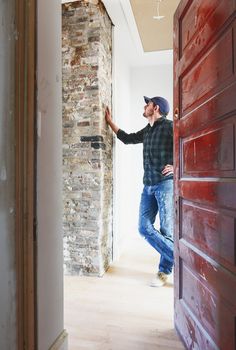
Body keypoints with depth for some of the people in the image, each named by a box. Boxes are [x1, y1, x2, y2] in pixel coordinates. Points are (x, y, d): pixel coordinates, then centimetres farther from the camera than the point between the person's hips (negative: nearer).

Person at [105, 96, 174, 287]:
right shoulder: (146, 131, 19)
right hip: (148, 185, 7)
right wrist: (110, 121, 37)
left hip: (165, 184, -7)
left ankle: (164, 271, 16)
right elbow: (127, 138, 33)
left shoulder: (170, 126, -3)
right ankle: (178, 259, 13)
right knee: (145, 227, 2)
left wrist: (176, 166, -14)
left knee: (166, 230, -1)